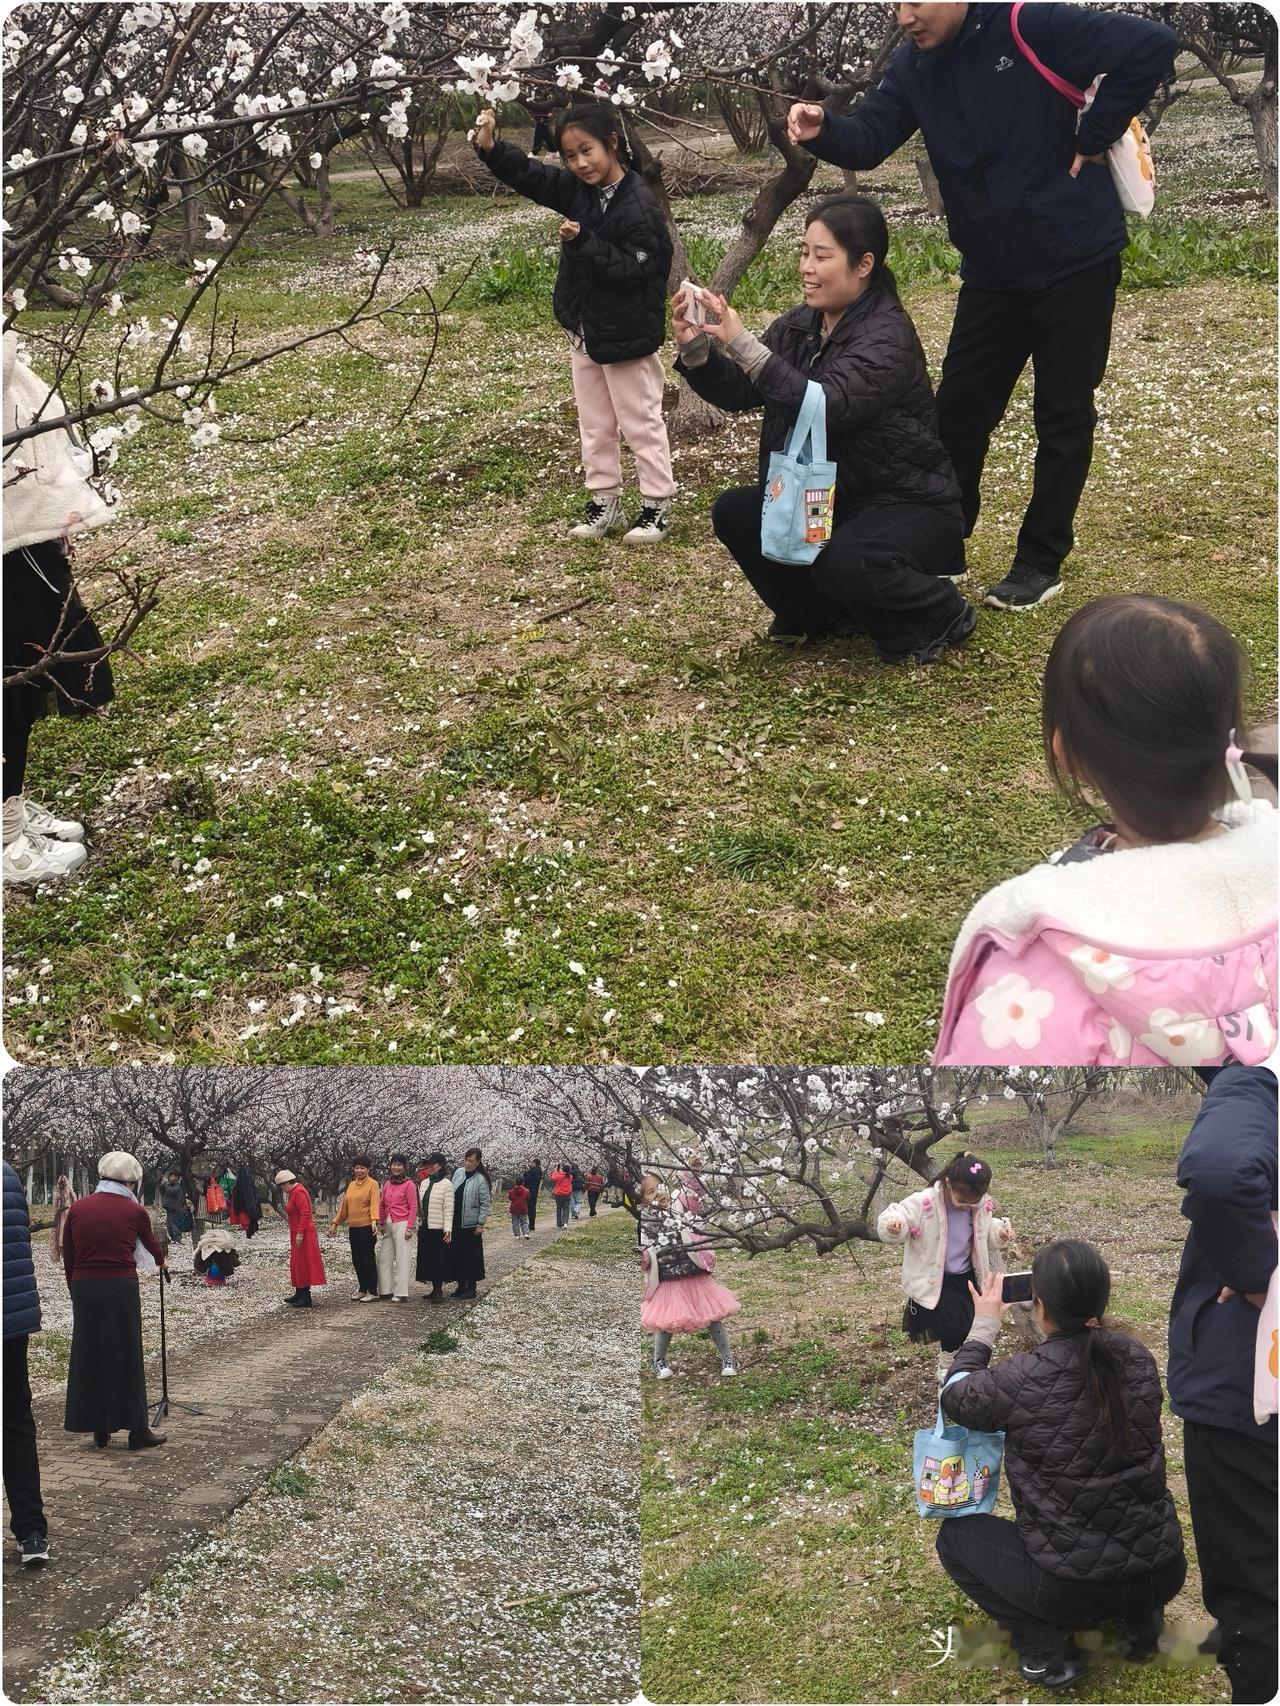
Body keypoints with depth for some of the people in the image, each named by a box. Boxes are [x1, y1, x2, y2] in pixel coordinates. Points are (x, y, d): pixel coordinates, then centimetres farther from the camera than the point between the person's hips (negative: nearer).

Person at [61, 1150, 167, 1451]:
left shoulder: (77, 1208, 4)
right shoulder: (134, 1211, 1)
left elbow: (68, 1257, 7)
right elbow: (150, 1243, 20)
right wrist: (161, 1261, 42)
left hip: (84, 1288, 2)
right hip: (121, 1288, -2)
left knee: (90, 1357, 11)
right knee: (127, 1357, 6)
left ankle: (99, 1429, 17)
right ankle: (138, 1431, 10)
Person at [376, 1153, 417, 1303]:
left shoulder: (409, 1184, -6)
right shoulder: (387, 1184, 12)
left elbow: (413, 1207, -8)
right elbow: (382, 1205, 21)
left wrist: (410, 1228, -12)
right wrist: (381, 1223, 15)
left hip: (401, 1224, -7)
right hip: (387, 1224, 7)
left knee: (401, 1259, -5)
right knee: (384, 1258, 8)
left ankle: (401, 1294, -2)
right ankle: (386, 1291, 16)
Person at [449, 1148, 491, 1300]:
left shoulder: (481, 1180, -11)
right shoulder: (458, 1172, 5)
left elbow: (485, 1204, -10)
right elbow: (452, 1195, 13)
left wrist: (480, 1224, -13)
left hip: (470, 1224, -6)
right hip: (455, 1222, 6)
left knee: (471, 1256, 2)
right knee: (456, 1253, 10)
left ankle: (471, 1286, 11)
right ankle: (461, 1284, 21)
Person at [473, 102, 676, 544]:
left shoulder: (640, 205, -21)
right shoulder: (577, 190, 1)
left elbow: (633, 270, -24)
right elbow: (526, 174, 0)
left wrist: (583, 241, -29)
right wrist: (489, 147, -17)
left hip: (627, 336, -8)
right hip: (584, 330, 8)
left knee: (640, 423, 4)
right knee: (594, 424, 15)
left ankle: (656, 504, 14)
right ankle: (604, 499, 26)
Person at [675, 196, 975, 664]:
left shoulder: (888, 335, -22)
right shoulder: (798, 326, 2)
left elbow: (828, 407, -36)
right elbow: (738, 393, 0)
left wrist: (742, 344, -40)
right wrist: (696, 349, -19)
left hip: (909, 506, -7)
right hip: (832, 498, 7)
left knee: (844, 561, -35)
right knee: (734, 513, -10)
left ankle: (941, 616, -2)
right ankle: (823, 614, 13)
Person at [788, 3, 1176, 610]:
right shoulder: (913, 68, 1)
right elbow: (867, 141, -9)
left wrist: (1092, 140, -17)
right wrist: (822, 130, -31)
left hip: (1075, 260, -6)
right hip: (992, 273, 6)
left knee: (1063, 414, 4)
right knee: (958, 411, 9)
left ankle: (1040, 561, 14)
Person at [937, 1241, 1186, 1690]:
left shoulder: (1022, 1378, -17)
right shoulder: (1136, 1357, -4)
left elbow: (954, 1399, 3)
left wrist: (984, 1327, 13)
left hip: (1074, 1585, -5)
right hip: (1164, 1572, 5)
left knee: (955, 1535, 19)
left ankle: (1044, 1648, 4)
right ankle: (1140, 1617, 18)